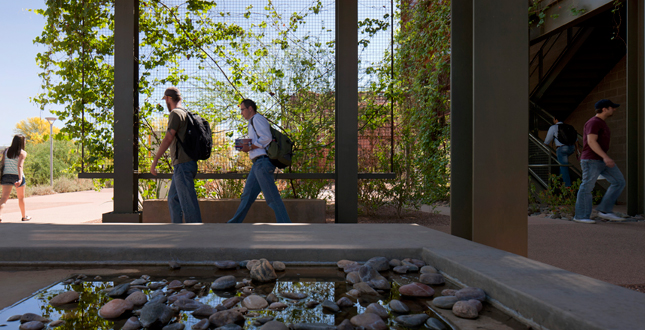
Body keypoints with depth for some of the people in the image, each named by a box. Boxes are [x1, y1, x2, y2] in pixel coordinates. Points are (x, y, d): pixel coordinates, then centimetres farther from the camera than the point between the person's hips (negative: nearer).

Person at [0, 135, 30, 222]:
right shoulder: (22, 153, -7)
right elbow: (20, 166, -19)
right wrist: (20, 179, -26)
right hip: (17, 176, -3)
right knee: (21, 198, 14)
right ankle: (24, 217, 29)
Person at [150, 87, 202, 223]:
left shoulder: (175, 113, -9)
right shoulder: (187, 114, 20)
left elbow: (168, 139, -18)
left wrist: (154, 161, -15)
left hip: (183, 165, -10)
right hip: (184, 165, 10)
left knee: (188, 202, -8)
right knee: (173, 199, 17)